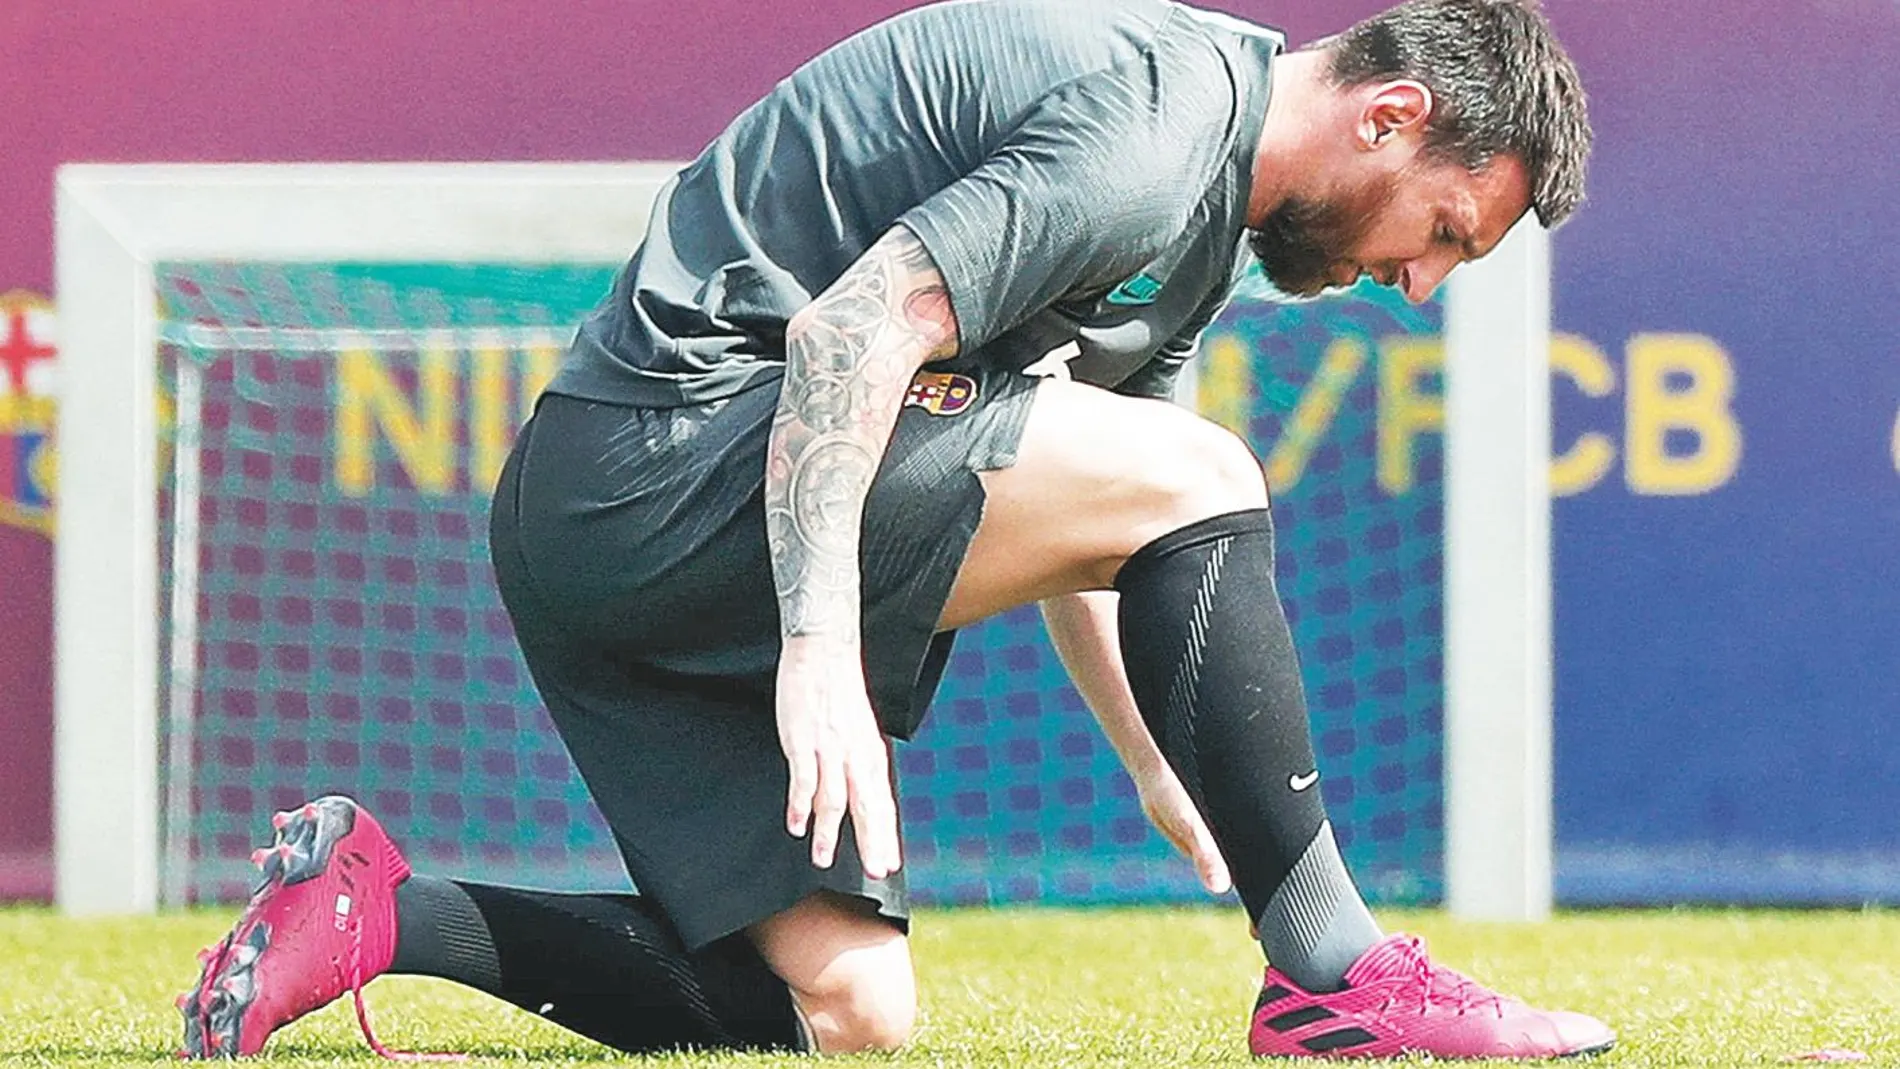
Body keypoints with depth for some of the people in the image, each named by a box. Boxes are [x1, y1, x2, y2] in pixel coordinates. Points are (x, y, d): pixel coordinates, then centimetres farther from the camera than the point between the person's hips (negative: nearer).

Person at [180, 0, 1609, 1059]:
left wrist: (1164, 769, 22)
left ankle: (372, 907, 3)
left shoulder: (1203, 211, 18)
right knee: (1194, 477, -15)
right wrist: (823, 647, -30)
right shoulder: (1156, 120, -15)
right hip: (673, 447, -10)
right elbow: (853, 332, -24)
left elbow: (1054, 509, 26)